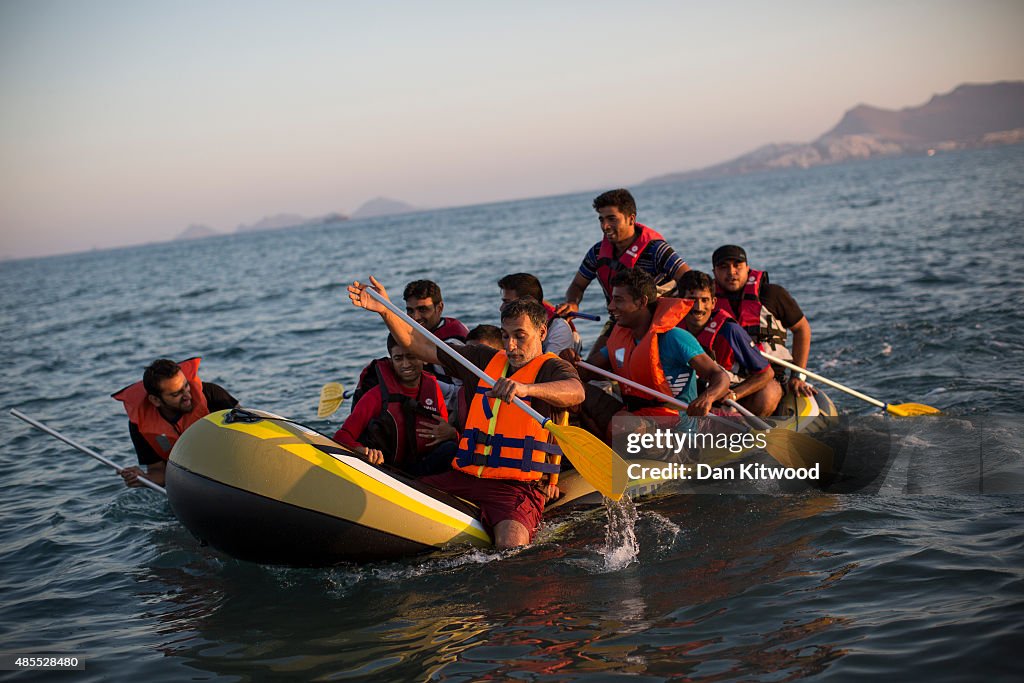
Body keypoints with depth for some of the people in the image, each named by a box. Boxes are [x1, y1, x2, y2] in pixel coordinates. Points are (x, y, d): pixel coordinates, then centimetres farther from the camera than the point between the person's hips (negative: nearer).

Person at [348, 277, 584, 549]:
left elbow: (576, 392, -24)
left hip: (516, 486, -5)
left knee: (510, 544, -33)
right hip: (464, 477, 5)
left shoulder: (552, 369, 1)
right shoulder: (486, 361, 20)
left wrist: (525, 388, -42)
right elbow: (423, 347, 20)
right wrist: (385, 311, 7)